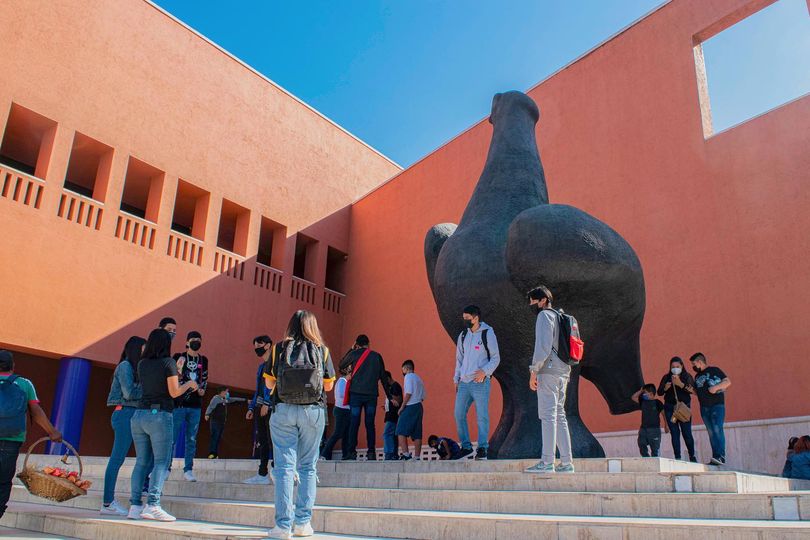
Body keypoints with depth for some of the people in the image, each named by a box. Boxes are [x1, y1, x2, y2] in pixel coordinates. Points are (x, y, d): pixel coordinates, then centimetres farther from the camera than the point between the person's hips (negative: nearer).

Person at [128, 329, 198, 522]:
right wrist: (189, 384, 9)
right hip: (160, 415, -6)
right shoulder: (168, 362, -7)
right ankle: (152, 505, -12)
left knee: (141, 461, 9)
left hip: (139, 415, 6)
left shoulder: (142, 364, 10)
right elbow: (174, 392, -9)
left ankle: (135, 506, 6)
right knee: (161, 461, -3)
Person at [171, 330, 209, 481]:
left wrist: (203, 390, 2)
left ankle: (188, 470, 11)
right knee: (172, 438, -2)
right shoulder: (178, 357, 0)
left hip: (195, 405, 3)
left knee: (191, 439, 5)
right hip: (178, 403, -3)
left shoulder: (203, 360, 11)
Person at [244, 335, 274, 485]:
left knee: (272, 440, -9)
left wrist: (267, 403, -21)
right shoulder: (261, 366, 22)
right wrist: (251, 407, 20)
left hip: (271, 407, -9)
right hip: (260, 407, 9)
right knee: (261, 441, 8)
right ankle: (262, 474, 12)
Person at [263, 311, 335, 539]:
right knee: (308, 467, 9)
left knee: (284, 466, 2)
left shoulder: (278, 349, 2)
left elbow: (269, 384, 8)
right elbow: (329, 385, 7)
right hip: (313, 411, 0)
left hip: (283, 411, 0)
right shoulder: (322, 350, 2)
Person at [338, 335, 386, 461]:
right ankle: (371, 452, 0)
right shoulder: (377, 356, 7)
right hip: (372, 394, 1)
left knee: (354, 423, 1)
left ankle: (351, 452, -4)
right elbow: (383, 376, 10)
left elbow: (341, 365, 19)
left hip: (356, 393, -1)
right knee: (370, 424, 4)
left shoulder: (354, 354, 2)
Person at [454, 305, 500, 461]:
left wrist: (484, 371, -17)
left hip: (480, 382, -5)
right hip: (464, 382, 6)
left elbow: (496, 358, -2)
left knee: (482, 416, -4)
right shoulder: (463, 335, 14)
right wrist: (456, 378, 15)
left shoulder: (488, 333, -2)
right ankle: (466, 446, 14)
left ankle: (482, 449, 4)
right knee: (459, 415, 3)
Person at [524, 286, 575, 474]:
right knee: (559, 415, 9)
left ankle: (547, 462, -13)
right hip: (562, 371, 9)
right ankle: (566, 462, 9)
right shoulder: (559, 317, 24)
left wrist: (534, 371, -15)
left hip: (549, 370, -9)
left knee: (547, 415, -11)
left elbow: (543, 345, -16)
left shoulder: (545, 315, -4)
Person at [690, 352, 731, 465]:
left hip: (717, 405, -6)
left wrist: (716, 387, -18)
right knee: (711, 433, 3)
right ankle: (715, 458, 2)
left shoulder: (714, 370, 1)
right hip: (704, 408, 6)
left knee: (717, 430, -17)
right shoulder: (697, 376, 20)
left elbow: (728, 382, -4)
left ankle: (721, 456, -21)